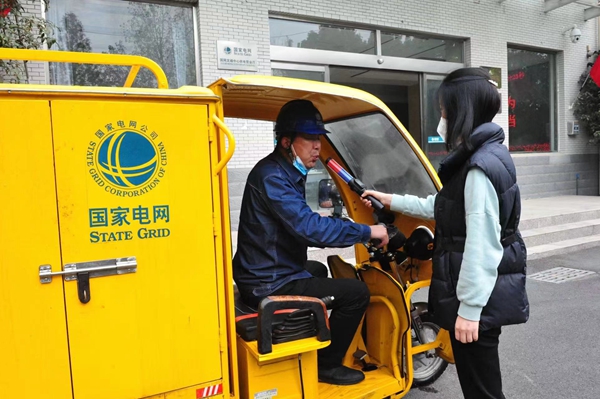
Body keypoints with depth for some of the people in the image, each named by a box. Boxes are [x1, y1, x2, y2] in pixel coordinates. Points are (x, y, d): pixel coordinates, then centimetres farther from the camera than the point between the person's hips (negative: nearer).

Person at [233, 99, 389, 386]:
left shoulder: (285, 172, 9)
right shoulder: (272, 176, -23)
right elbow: (309, 228, -30)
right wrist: (367, 232, -23)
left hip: (267, 274, 10)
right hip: (269, 284, -10)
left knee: (319, 270, 35)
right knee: (356, 293, -8)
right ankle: (325, 365, 9)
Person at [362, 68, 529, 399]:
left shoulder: (481, 166, -21)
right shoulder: (480, 157, 11)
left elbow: (483, 246, -24)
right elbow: (442, 207, 22)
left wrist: (469, 308, -21)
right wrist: (391, 201, 26)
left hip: (479, 299, -10)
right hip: (480, 295, 10)